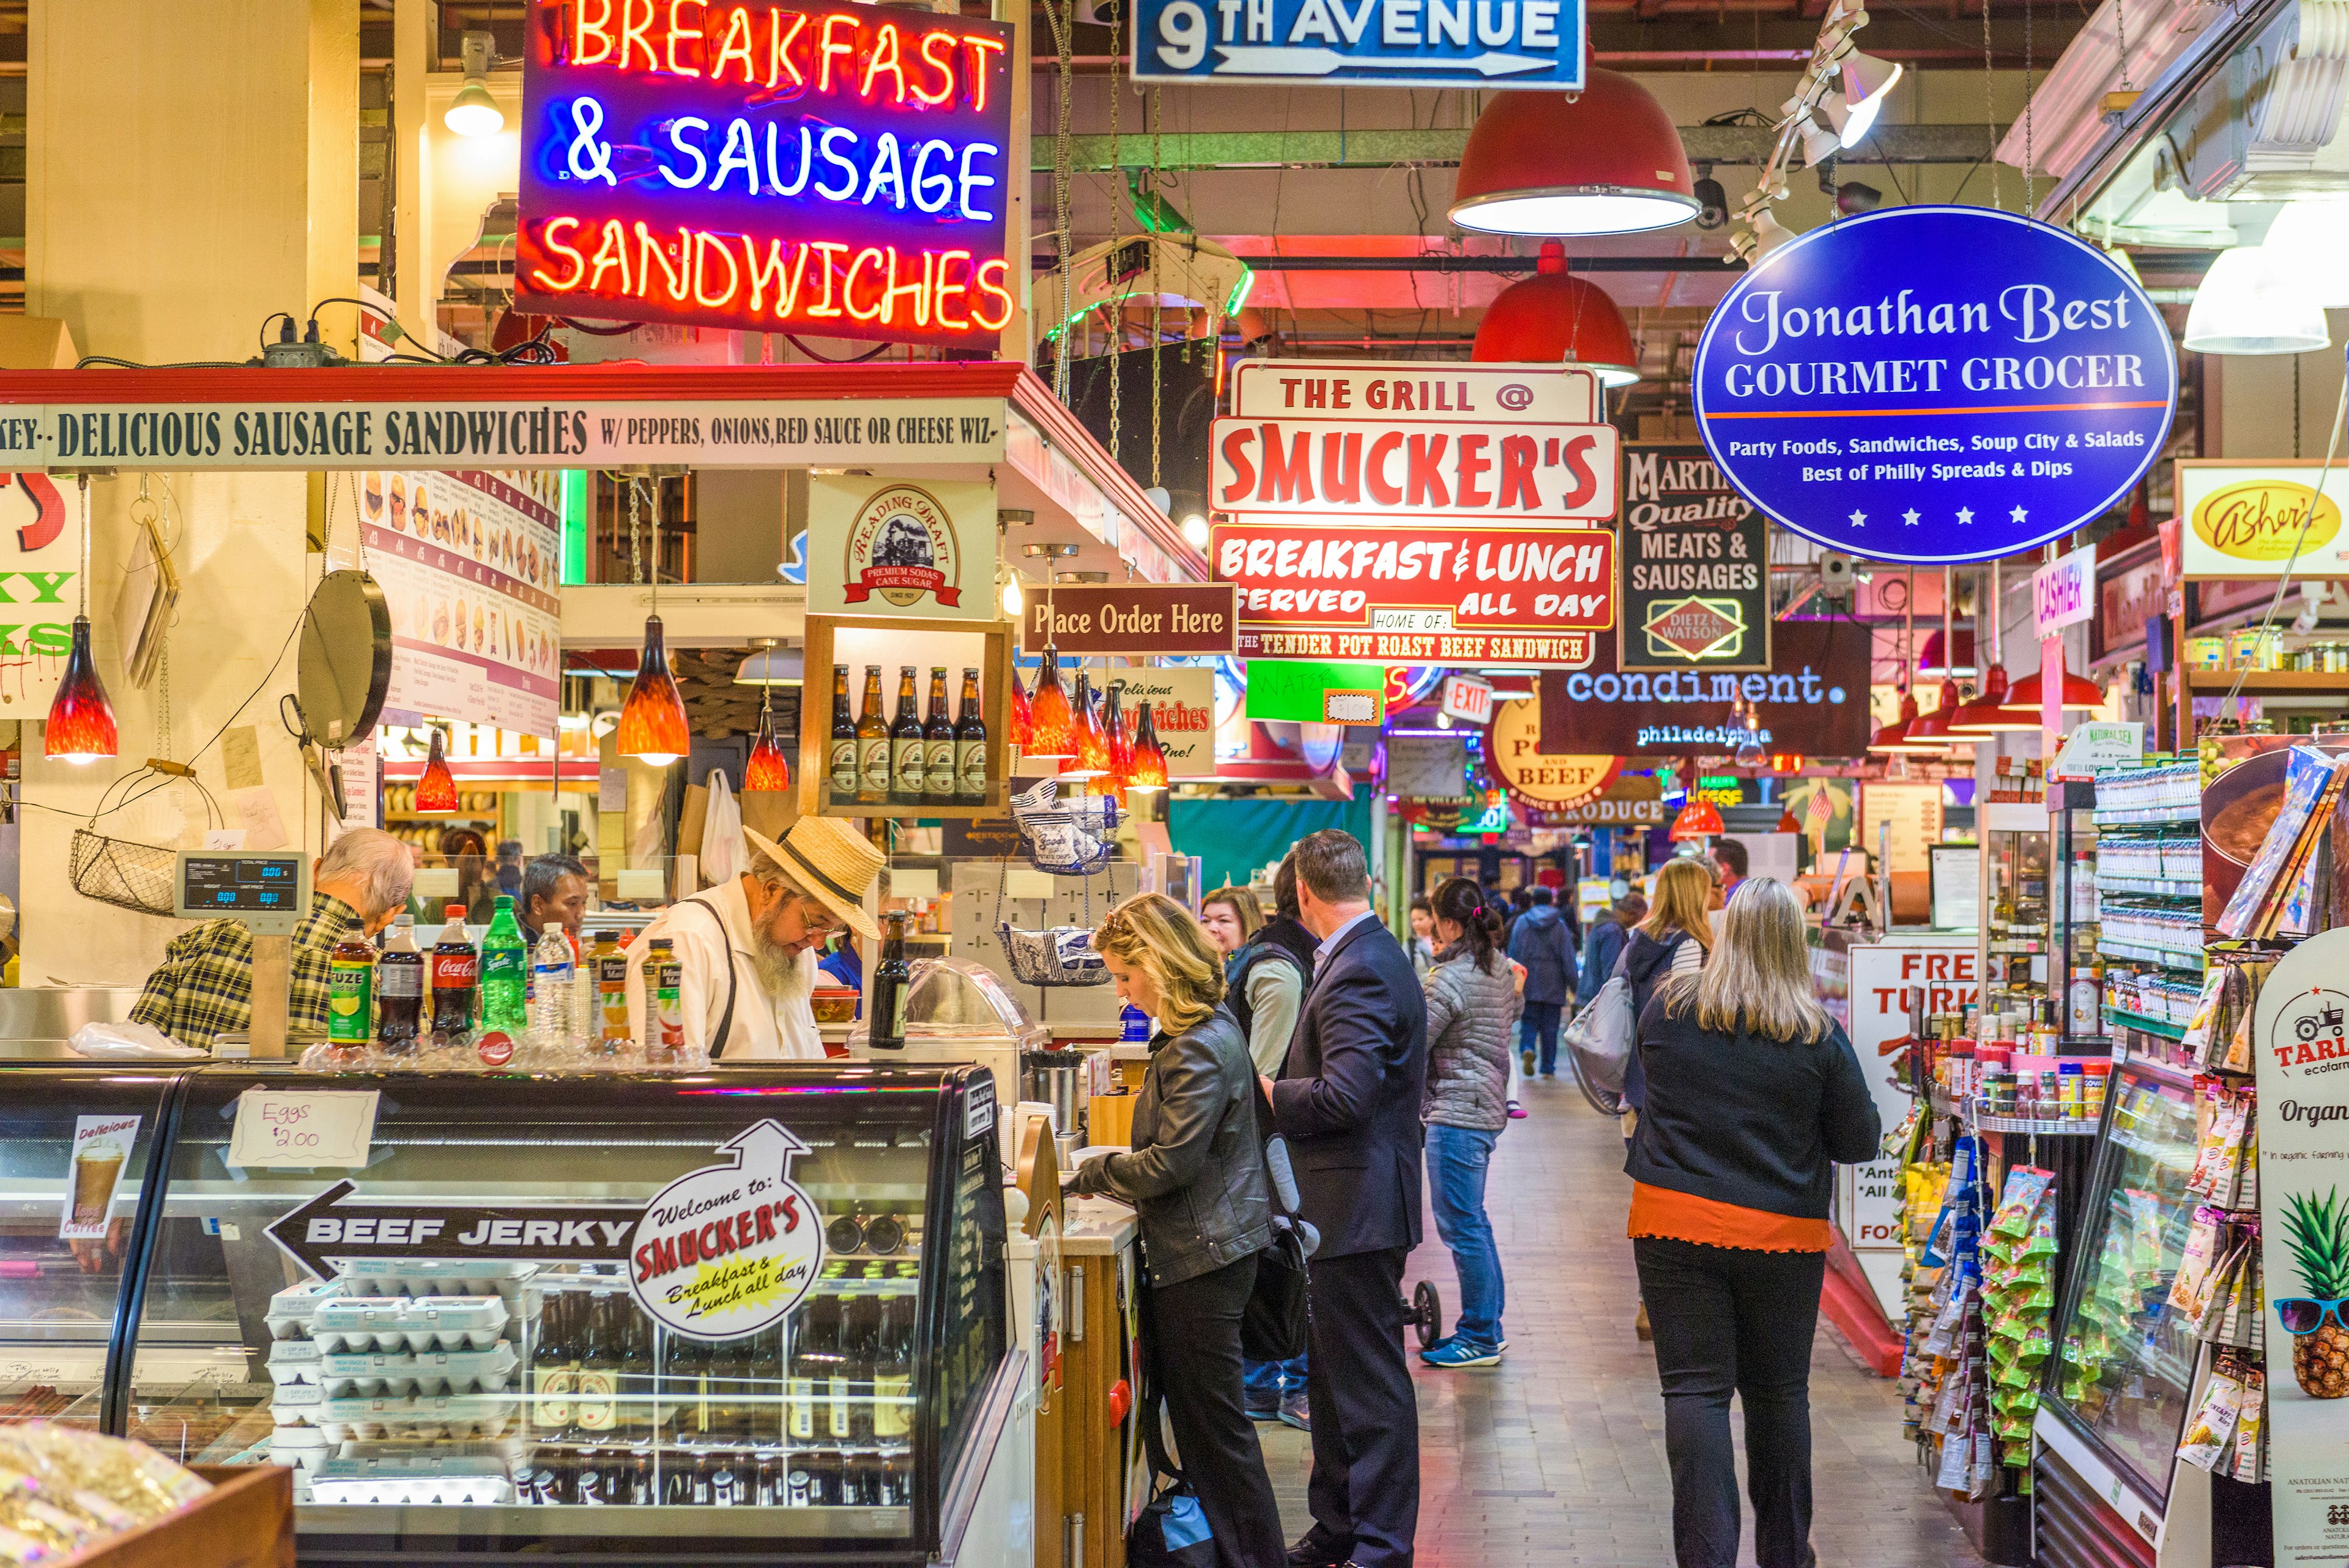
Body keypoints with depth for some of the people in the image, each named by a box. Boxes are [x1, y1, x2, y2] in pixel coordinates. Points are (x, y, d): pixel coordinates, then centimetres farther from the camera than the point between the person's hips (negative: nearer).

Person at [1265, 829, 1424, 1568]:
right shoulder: (1370, 957, 12)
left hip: (1357, 1206, -11)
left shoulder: (1359, 972, -20)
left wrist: (1267, 1094, -13)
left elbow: (1344, 1097, -27)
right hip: (1348, 1207, 11)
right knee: (1333, 1375, 19)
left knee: (1370, 1386, -2)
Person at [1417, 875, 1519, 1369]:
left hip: (1457, 1113, -10)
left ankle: (1480, 1337, 5)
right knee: (1472, 1220, 18)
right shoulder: (1500, 968, 9)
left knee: (1461, 1225, -1)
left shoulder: (1449, 978, -18)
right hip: (1488, 1106, 10)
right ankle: (1487, 1327, 25)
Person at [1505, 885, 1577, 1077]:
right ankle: (1548, 1068, 7)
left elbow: (1513, 954, 1)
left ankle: (1527, 1049, -21)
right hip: (1553, 984, 0)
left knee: (1529, 1022, 7)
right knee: (1550, 1028, 7)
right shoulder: (1560, 925, 1)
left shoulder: (1522, 922, 1)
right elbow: (1568, 958, -1)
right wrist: (1573, 986, 3)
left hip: (1528, 983, 0)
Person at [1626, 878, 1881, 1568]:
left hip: (1674, 1224, 0)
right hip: (1782, 1236, 0)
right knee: (1779, 1393, 15)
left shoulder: (1666, 1010, -3)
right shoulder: (1818, 1036, -8)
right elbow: (1860, 1142, 0)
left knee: (1695, 1390, 1)